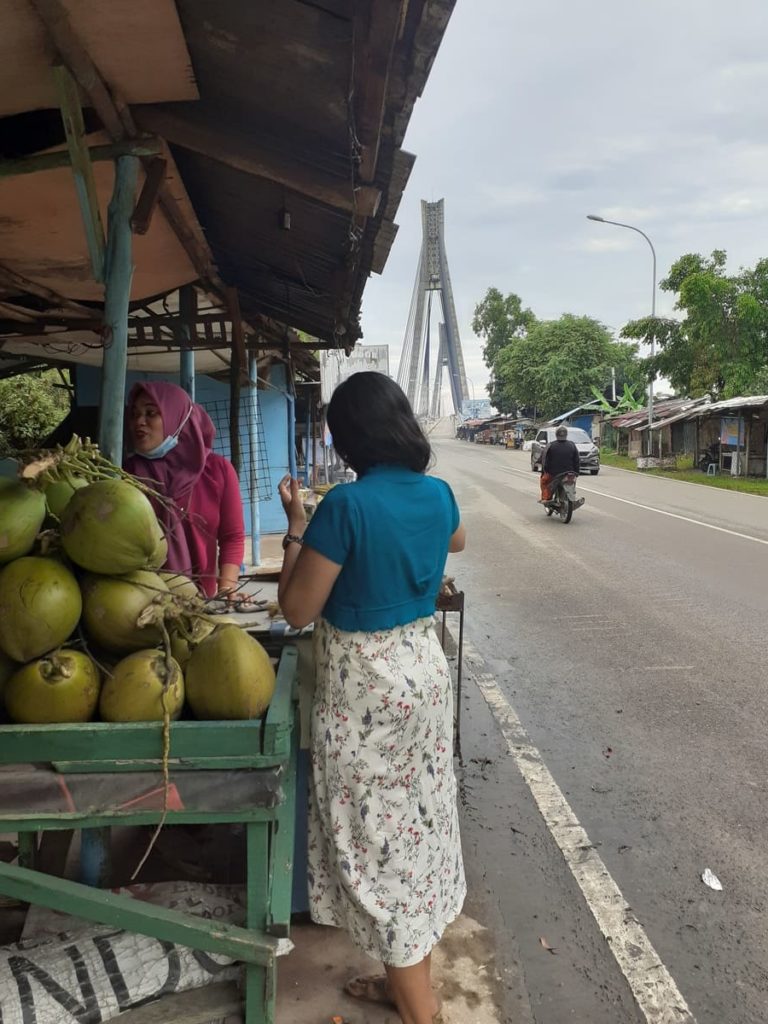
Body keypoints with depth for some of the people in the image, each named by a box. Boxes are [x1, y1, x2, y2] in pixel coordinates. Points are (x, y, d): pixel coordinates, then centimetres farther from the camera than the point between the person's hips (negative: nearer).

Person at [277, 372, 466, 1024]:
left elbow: (298, 609, -15)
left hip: (364, 684, -7)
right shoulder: (436, 493, -1)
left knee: (377, 839, 7)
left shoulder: (346, 505, -22)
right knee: (418, 826, 19)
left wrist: (296, 524, -5)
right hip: (425, 668, 7)